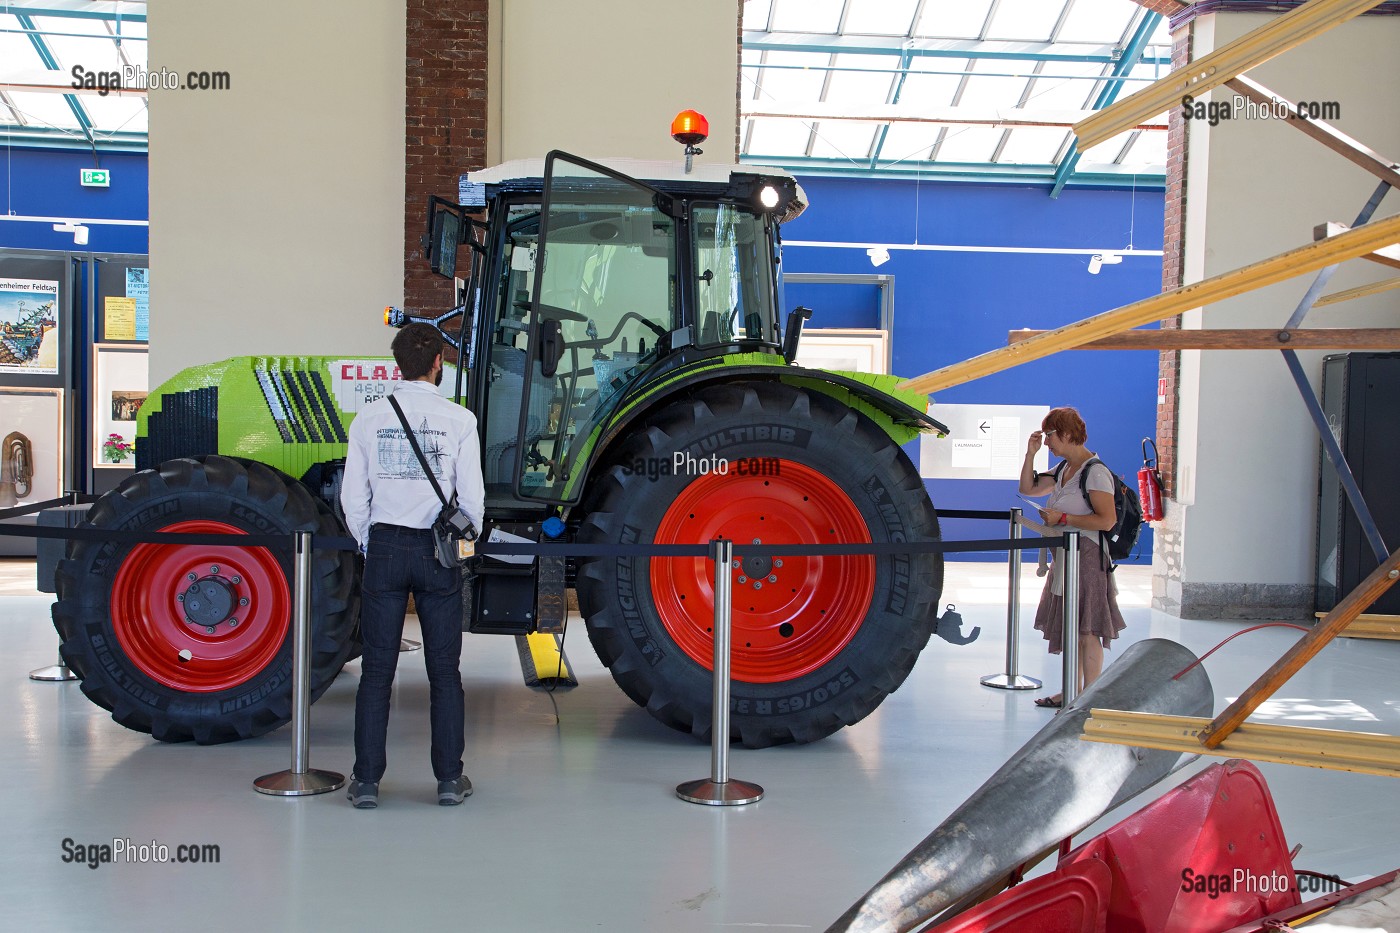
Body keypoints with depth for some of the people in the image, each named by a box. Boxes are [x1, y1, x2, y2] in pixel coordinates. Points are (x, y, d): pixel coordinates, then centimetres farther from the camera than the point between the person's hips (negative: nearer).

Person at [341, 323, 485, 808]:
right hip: (438, 552, -1)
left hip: (385, 548, 1)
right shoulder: (459, 419, -5)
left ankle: (366, 780, 11)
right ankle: (450, 778, 13)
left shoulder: (369, 418, 0)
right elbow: (472, 496, -5)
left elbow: (353, 496, 2)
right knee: (444, 671, 8)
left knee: (376, 670, 7)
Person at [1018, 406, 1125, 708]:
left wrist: (1063, 518, -18)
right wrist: (1030, 454, 8)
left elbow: (1107, 520, -22)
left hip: (1087, 559, -10)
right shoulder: (1063, 469, 14)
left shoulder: (1095, 472, -15)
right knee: (1068, 627, 14)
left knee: (1087, 631, -6)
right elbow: (1028, 489, 20)